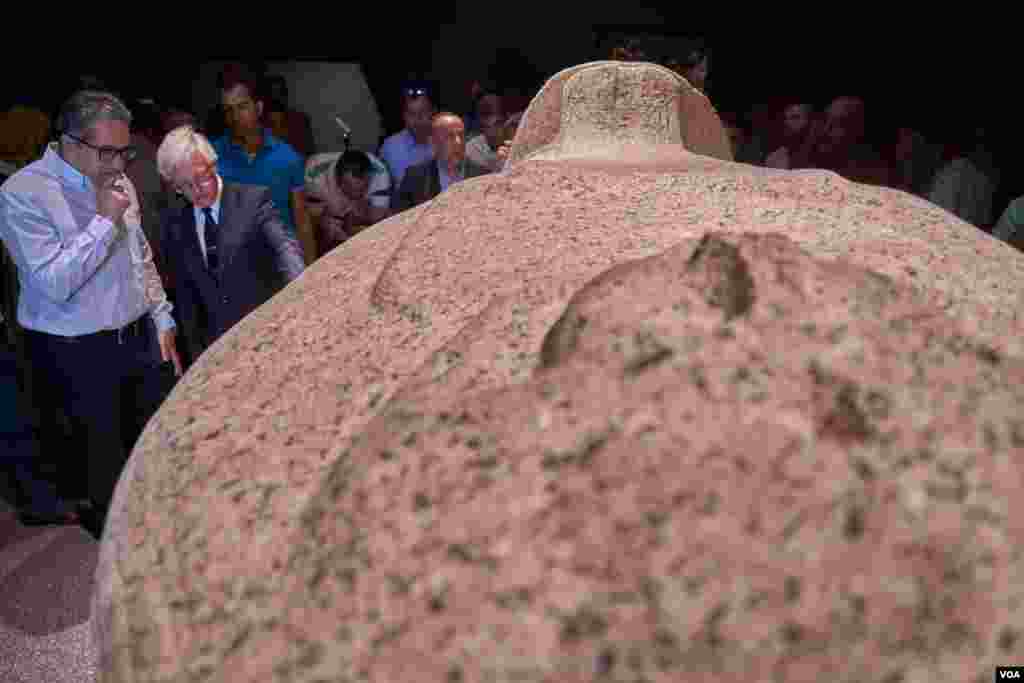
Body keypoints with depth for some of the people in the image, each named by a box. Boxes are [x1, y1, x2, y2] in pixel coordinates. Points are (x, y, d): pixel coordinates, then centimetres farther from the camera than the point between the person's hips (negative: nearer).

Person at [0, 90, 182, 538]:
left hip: (140, 338, 6)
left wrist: (162, 321, 10)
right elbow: (55, 282, -23)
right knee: (104, 466, 9)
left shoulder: (117, 181, 4)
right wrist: (104, 220, -23)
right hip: (76, 355, -6)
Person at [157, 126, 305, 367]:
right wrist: (196, 351, 10)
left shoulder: (254, 199, -6)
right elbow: (185, 296, 11)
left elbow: (284, 246, -21)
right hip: (217, 345, 3)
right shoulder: (173, 227, 6)